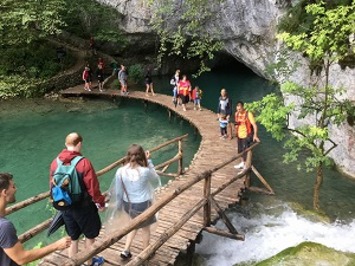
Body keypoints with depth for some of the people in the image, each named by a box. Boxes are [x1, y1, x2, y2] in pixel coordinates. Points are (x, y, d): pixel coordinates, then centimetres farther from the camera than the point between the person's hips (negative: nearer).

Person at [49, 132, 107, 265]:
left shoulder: (55, 162, -4)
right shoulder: (83, 162, -22)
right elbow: (93, 187, -18)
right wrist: (100, 202, -3)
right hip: (84, 207, -5)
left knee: (72, 238, 20)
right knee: (90, 235, 18)